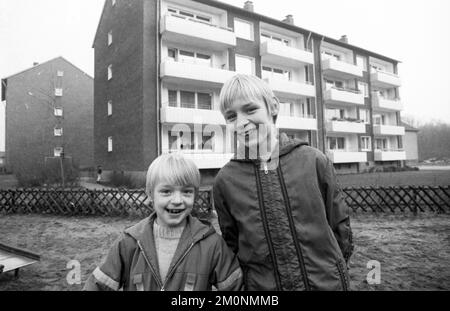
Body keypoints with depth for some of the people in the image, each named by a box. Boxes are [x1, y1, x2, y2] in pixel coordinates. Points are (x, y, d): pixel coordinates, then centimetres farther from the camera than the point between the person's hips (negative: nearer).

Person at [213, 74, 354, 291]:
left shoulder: (314, 161, -10)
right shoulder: (225, 180, -8)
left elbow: (339, 224, 0)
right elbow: (231, 243, 2)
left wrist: (334, 271, 3)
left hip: (327, 283, 0)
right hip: (261, 286, 1)